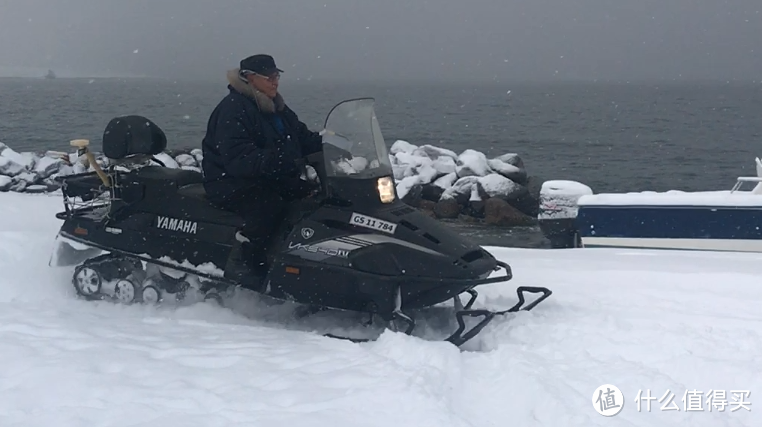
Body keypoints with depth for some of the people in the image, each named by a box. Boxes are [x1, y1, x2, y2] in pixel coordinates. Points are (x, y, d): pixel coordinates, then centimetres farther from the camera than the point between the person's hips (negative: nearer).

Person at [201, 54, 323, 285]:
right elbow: (237, 158, -28)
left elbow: (304, 138, 18)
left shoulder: (279, 110, 14)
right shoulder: (233, 109, -16)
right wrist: (275, 160, -43)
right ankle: (244, 262, -28)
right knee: (269, 205, -38)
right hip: (229, 182, -9)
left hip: (270, 180, 9)